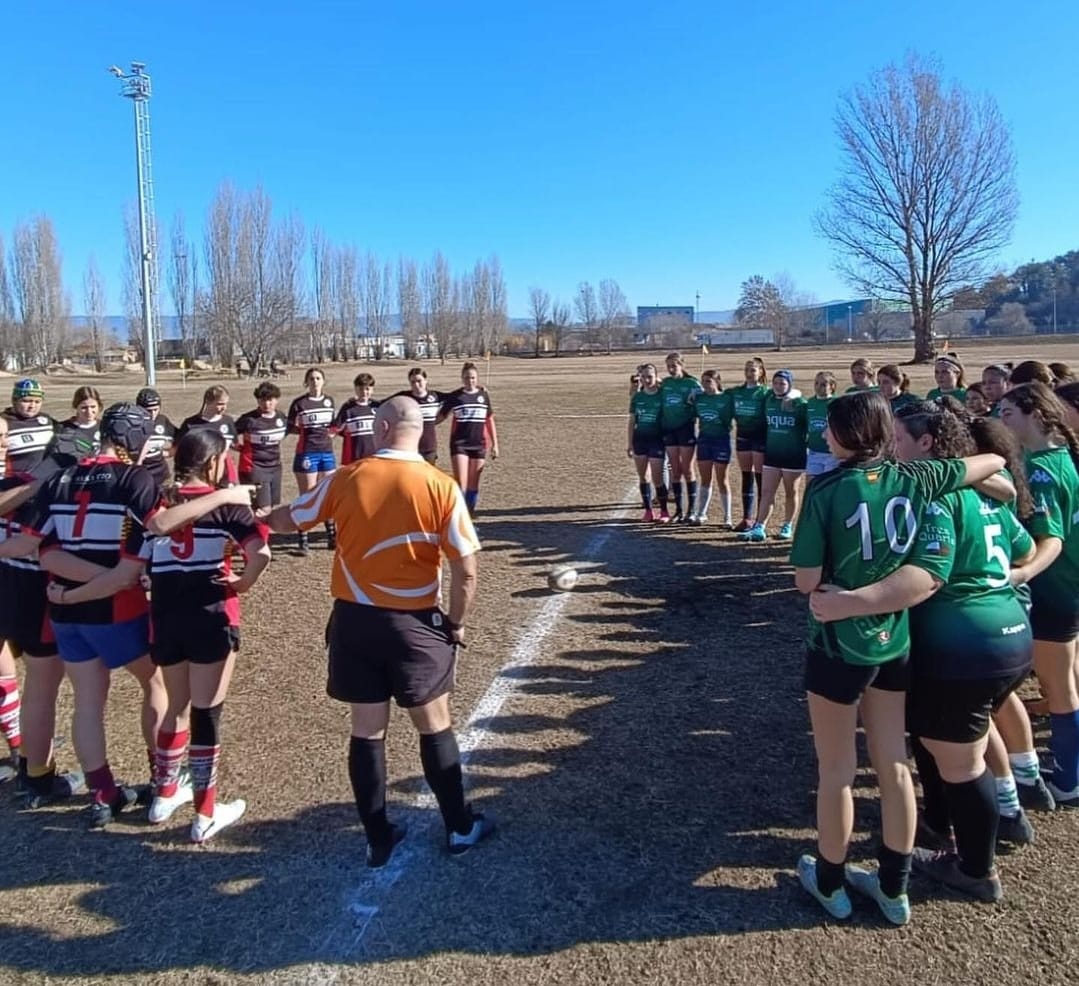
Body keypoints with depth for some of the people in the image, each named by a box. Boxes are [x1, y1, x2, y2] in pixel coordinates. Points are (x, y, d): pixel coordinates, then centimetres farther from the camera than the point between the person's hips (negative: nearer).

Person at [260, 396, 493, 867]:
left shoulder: (346, 480, -4)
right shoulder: (441, 487, -10)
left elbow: (288, 520, 11)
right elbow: (466, 570, -11)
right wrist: (456, 624, 4)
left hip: (354, 619, 2)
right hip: (413, 624, -2)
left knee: (366, 731, 14)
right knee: (435, 727, 14)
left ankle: (379, 839, 26)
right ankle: (460, 827, 28)